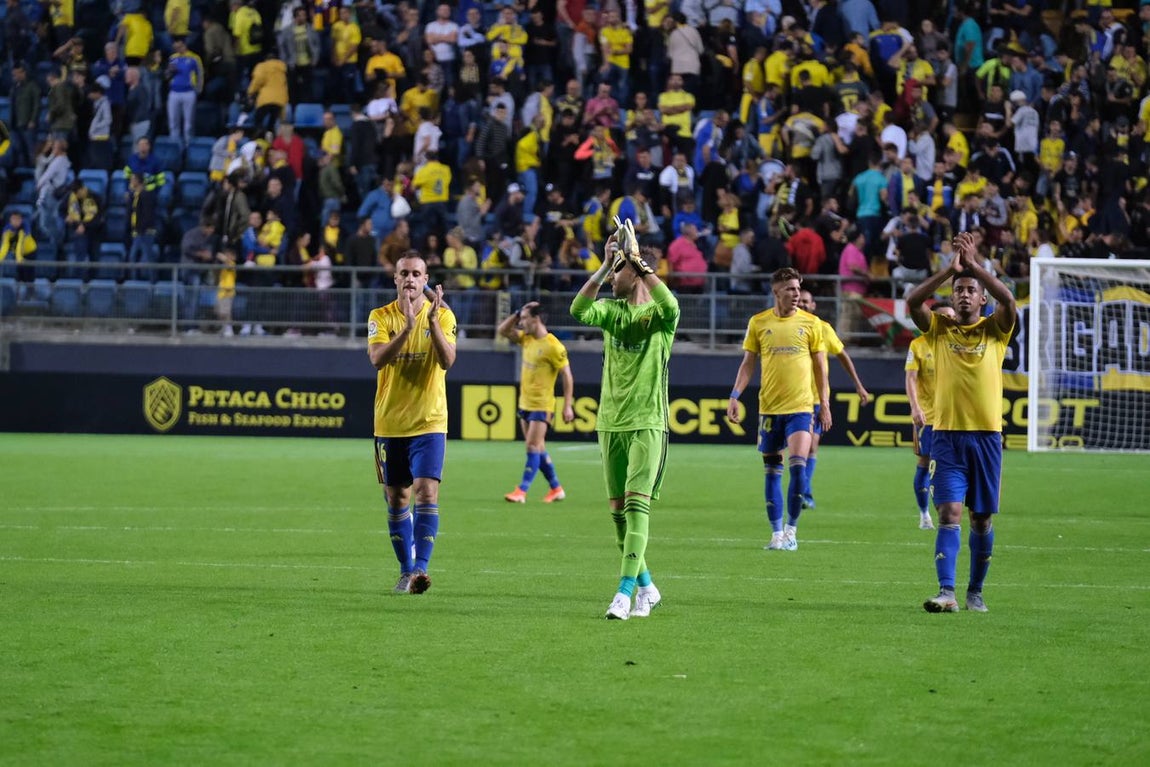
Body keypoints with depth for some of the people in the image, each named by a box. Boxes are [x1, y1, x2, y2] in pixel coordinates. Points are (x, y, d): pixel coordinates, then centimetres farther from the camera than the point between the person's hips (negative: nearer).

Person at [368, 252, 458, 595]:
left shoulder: (443, 316, -1)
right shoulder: (380, 317, 1)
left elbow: (447, 361, -14)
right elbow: (377, 359, -16)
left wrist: (432, 320, -25)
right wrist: (407, 326, -27)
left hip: (429, 422, -2)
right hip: (389, 423, 2)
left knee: (426, 491, -16)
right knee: (396, 499, 7)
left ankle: (420, 568, -19)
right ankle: (406, 571, 19)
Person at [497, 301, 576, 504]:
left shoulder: (553, 346, -15)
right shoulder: (526, 339, 8)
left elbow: (567, 376, -13)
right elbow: (502, 330, 17)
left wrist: (568, 405, -15)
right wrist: (518, 313, 3)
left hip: (542, 405, -8)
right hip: (525, 403, 8)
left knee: (533, 447, -10)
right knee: (538, 448, 12)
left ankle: (522, 491, -12)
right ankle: (556, 488, 21)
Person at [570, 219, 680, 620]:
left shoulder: (659, 314, -4)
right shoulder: (612, 310, 9)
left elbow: (670, 305, -29)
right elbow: (579, 310, -11)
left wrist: (637, 259, -25)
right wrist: (604, 265, -18)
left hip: (647, 424, -6)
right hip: (611, 422, 6)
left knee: (636, 505, -16)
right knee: (618, 511, 8)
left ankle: (626, 591, -20)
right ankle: (646, 587, 22)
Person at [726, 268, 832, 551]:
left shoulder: (811, 323, 3)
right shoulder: (758, 323, 4)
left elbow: (820, 366, 7)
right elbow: (748, 363, 8)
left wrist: (825, 404, 4)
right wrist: (735, 396, -2)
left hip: (800, 407, -1)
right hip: (769, 408, 1)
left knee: (798, 465, -14)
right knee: (772, 471, 5)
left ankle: (791, 529, 0)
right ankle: (777, 533, 12)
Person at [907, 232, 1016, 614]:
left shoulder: (995, 330, 6)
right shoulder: (939, 329, 7)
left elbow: (1008, 300, -13)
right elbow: (912, 302, -9)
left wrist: (975, 264, -10)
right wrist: (950, 269, -10)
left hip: (986, 434, 1)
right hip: (947, 434, -1)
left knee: (981, 518, 7)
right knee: (949, 513, -12)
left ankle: (975, 592, 20)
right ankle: (946, 592, -19)